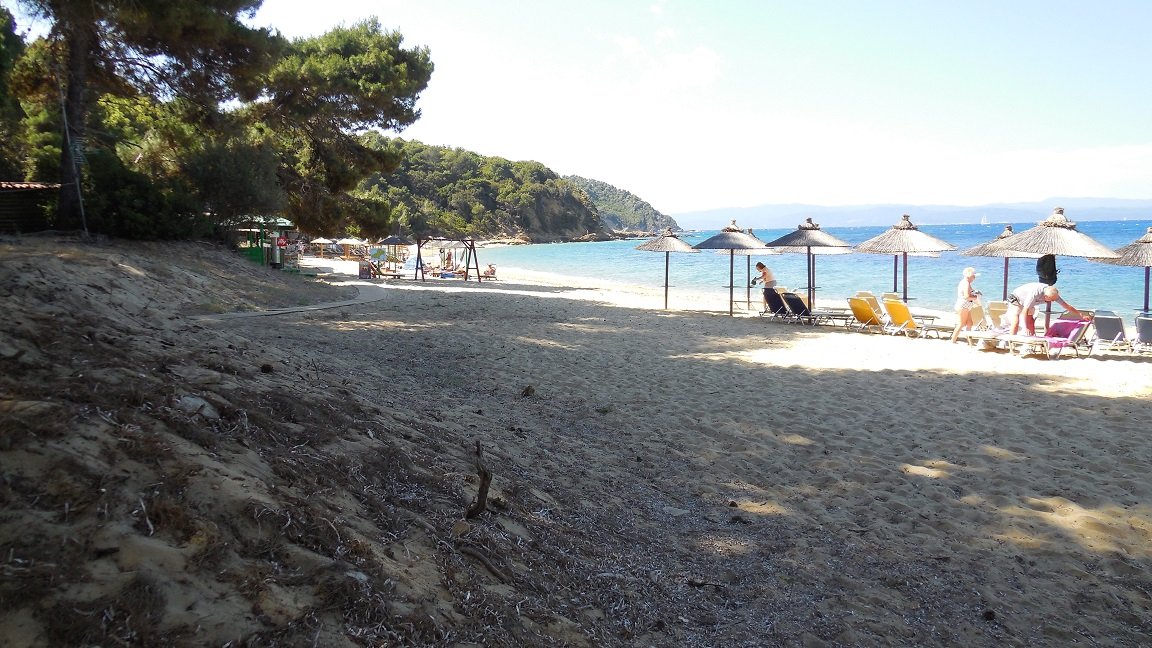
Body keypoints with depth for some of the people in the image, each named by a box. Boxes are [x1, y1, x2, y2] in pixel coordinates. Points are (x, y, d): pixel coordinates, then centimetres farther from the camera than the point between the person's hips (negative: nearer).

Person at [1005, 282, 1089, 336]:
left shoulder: (1052, 294, -18)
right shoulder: (1035, 293, -39)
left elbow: (1067, 305, -7)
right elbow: (1025, 311, -36)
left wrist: (1082, 315, -4)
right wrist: (1026, 328, -32)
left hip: (1026, 303, 8)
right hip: (1015, 300, -8)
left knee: (1031, 323, 0)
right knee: (1016, 322, -22)